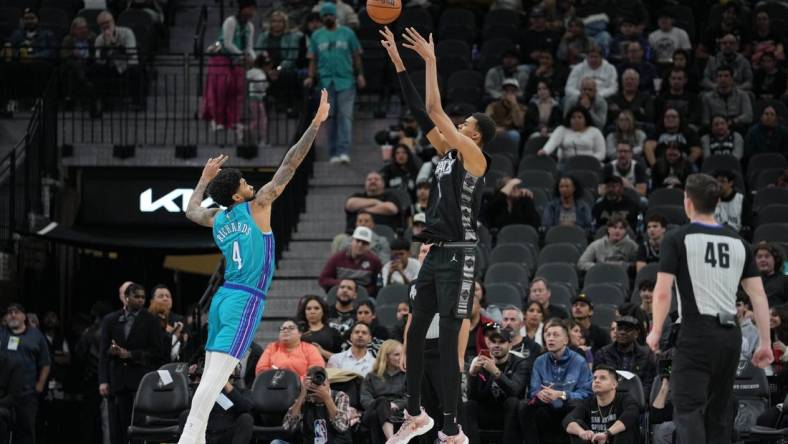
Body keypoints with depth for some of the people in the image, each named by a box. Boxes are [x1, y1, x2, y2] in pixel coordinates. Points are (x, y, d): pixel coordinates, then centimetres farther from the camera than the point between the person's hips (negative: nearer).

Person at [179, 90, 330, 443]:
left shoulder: (216, 220, 11)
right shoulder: (257, 206, -5)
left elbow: (191, 210, 36)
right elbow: (289, 165, -6)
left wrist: (205, 178, 46)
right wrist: (317, 123, -4)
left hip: (223, 298, 7)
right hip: (246, 302, -7)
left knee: (211, 377, 10)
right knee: (215, 378, -14)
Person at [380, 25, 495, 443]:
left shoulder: (475, 158, -8)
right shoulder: (447, 153, 14)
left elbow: (434, 110, -13)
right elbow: (422, 113, 15)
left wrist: (430, 60, -8)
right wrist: (398, 63, 12)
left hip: (458, 256, -9)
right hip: (435, 253, 9)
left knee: (449, 343, -10)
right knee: (414, 335, 12)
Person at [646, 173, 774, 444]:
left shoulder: (678, 239, -2)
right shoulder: (738, 243, 12)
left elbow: (663, 292, -9)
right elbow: (758, 295, 8)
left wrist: (655, 332, 5)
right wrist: (765, 343, 11)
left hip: (697, 333, -5)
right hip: (731, 335, 5)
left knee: (688, 409, -9)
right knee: (719, 411, 14)